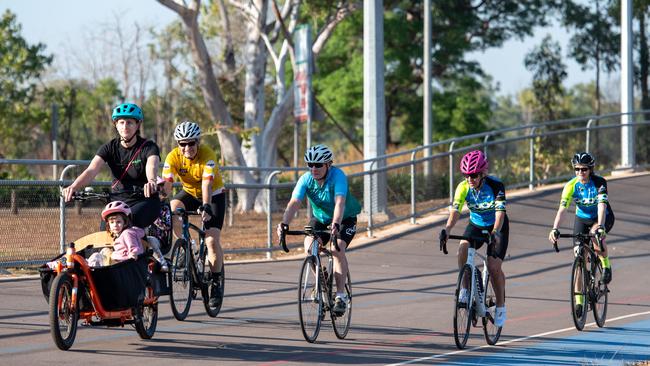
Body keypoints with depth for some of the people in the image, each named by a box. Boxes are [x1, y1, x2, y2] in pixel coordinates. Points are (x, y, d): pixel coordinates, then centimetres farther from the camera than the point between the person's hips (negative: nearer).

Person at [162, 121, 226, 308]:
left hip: (213, 195, -3)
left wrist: (206, 206, -54)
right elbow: (166, 182, -29)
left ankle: (216, 283, 0)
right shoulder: (173, 157, -20)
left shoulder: (207, 155, -28)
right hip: (189, 192, 3)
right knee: (172, 209, -30)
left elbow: (207, 182, -39)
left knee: (212, 240, -16)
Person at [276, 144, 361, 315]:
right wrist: (284, 223, -49)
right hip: (320, 218, 4)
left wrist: (336, 225, -60)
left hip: (345, 218, -4)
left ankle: (341, 295, -18)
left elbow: (339, 202, -44)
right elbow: (294, 202, -31)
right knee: (309, 246, -23)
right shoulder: (306, 179, -19)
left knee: (338, 249, -28)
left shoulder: (337, 176, -29)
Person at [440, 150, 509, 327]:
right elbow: (455, 210, -29)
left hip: (497, 227, -3)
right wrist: (447, 229, -48)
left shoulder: (495, 186, -27)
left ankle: (501, 306, 4)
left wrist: (495, 231, -54)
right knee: (463, 249, -28)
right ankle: (466, 287, -10)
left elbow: (500, 211, -37)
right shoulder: (463, 187, -19)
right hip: (475, 225, 3)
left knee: (494, 267, -16)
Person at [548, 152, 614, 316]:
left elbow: (602, 206, -37)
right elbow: (562, 209, -26)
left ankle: (606, 264, -6)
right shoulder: (571, 185, -19)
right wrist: (555, 229, -41)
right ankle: (579, 302, -4)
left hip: (603, 218, -3)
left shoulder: (599, 183, -25)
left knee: (596, 237, -37)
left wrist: (600, 226, -53)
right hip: (582, 218, 3)